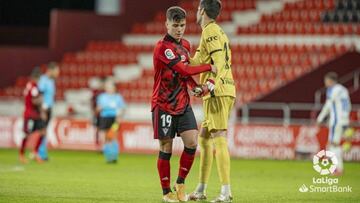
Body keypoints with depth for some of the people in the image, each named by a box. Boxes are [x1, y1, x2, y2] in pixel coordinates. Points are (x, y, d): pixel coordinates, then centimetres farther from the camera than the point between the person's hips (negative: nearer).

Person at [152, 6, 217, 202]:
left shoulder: (185, 45, 10)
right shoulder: (162, 47, -15)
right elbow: (184, 70, -21)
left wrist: (197, 87, -2)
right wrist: (209, 67, -12)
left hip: (183, 104, 6)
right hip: (163, 104, -6)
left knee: (192, 142, -7)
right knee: (166, 148, 0)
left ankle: (180, 183, 10)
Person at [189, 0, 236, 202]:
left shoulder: (210, 31, -7)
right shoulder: (218, 31, 23)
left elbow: (219, 61, -20)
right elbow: (201, 63, 25)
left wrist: (212, 83, -31)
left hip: (218, 92, -10)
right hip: (222, 92, 10)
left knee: (219, 139, -13)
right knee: (204, 138, 14)